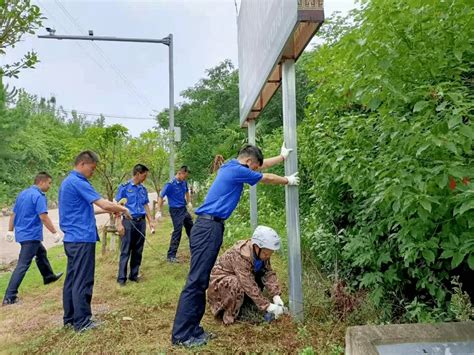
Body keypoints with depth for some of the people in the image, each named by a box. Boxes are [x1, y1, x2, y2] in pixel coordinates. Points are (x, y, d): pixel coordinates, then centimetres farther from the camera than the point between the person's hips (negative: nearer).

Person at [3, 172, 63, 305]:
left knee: (41, 252, 27)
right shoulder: (38, 196, -17)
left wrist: (10, 230, 22)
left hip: (22, 233, 10)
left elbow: (14, 214, 16)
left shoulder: (23, 193, 11)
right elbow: (43, 217, -23)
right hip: (31, 235, -10)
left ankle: (49, 276, 43)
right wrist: (55, 232, -18)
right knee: (23, 265, -8)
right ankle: (9, 297, -7)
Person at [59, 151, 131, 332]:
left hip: (72, 238, 10)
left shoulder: (67, 182, 15)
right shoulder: (78, 182, -16)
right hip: (82, 238, -10)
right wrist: (123, 209, -4)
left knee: (72, 279, 14)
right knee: (82, 281, -1)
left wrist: (107, 211, 15)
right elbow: (104, 203, -21)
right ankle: (82, 322, 8)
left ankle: (70, 318, 23)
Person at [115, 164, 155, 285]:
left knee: (138, 250, 10)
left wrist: (151, 221, 12)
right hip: (129, 221, -5)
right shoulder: (124, 187, -5)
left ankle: (134, 275, 22)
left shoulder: (143, 189, 10)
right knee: (125, 251, -1)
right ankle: (121, 277, 8)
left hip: (141, 222, 5)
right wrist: (119, 224, -11)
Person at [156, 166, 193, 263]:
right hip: (175, 211, -7)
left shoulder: (184, 182, 0)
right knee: (177, 232, -8)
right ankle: (171, 256, 1)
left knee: (191, 228, 20)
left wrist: (189, 202, 10)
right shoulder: (170, 184, -19)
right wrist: (159, 211, -18)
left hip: (184, 209, 7)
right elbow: (161, 197, -16)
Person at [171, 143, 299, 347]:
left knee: (201, 281, 11)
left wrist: (282, 157, 37)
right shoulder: (238, 170, -10)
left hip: (209, 227, 11)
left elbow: (261, 165, 30)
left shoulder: (230, 166, 18)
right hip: (209, 228, -11)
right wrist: (288, 181, 22)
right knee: (196, 281, -7)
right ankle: (181, 335, -1)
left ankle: (192, 328, 17)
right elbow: (267, 179, 4)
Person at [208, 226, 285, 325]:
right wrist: (268, 306, -34)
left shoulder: (261, 252, -12)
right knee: (237, 285, -38)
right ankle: (229, 317, -16)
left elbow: (269, 273, -12)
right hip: (220, 279, -8)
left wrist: (276, 296, -24)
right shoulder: (241, 255, -35)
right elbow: (249, 285, -37)